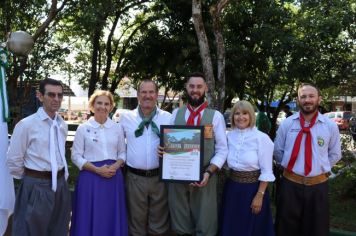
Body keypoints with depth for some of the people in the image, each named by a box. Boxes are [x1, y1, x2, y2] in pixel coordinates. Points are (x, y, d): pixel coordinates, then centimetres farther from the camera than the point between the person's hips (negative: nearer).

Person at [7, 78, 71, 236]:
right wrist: (30, 179, 3)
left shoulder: (63, 125, 6)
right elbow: (13, 160, -7)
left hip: (60, 185, 6)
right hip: (37, 187, -6)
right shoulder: (26, 125, -12)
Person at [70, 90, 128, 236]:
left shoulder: (117, 128, 6)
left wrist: (116, 166, -10)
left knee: (112, 219, 8)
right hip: (90, 178, -2)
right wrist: (97, 169, -14)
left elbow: (122, 153, 11)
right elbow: (76, 156, -2)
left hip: (114, 177, 3)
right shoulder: (83, 128, -1)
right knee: (90, 219, 3)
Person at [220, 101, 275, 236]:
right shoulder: (229, 136, 2)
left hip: (253, 189, -4)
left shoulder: (262, 138, -13)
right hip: (231, 188, 5)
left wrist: (260, 195, -14)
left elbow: (266, 172, -12)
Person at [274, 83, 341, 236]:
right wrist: (290, 166, 6)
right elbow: (278, 151, 9)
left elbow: (335, 155, 10)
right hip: (290, 184, 0)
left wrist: (321, 168, 6)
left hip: (318, 185, 0)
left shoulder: (330, 126, -2)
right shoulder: (287, 123, -3)